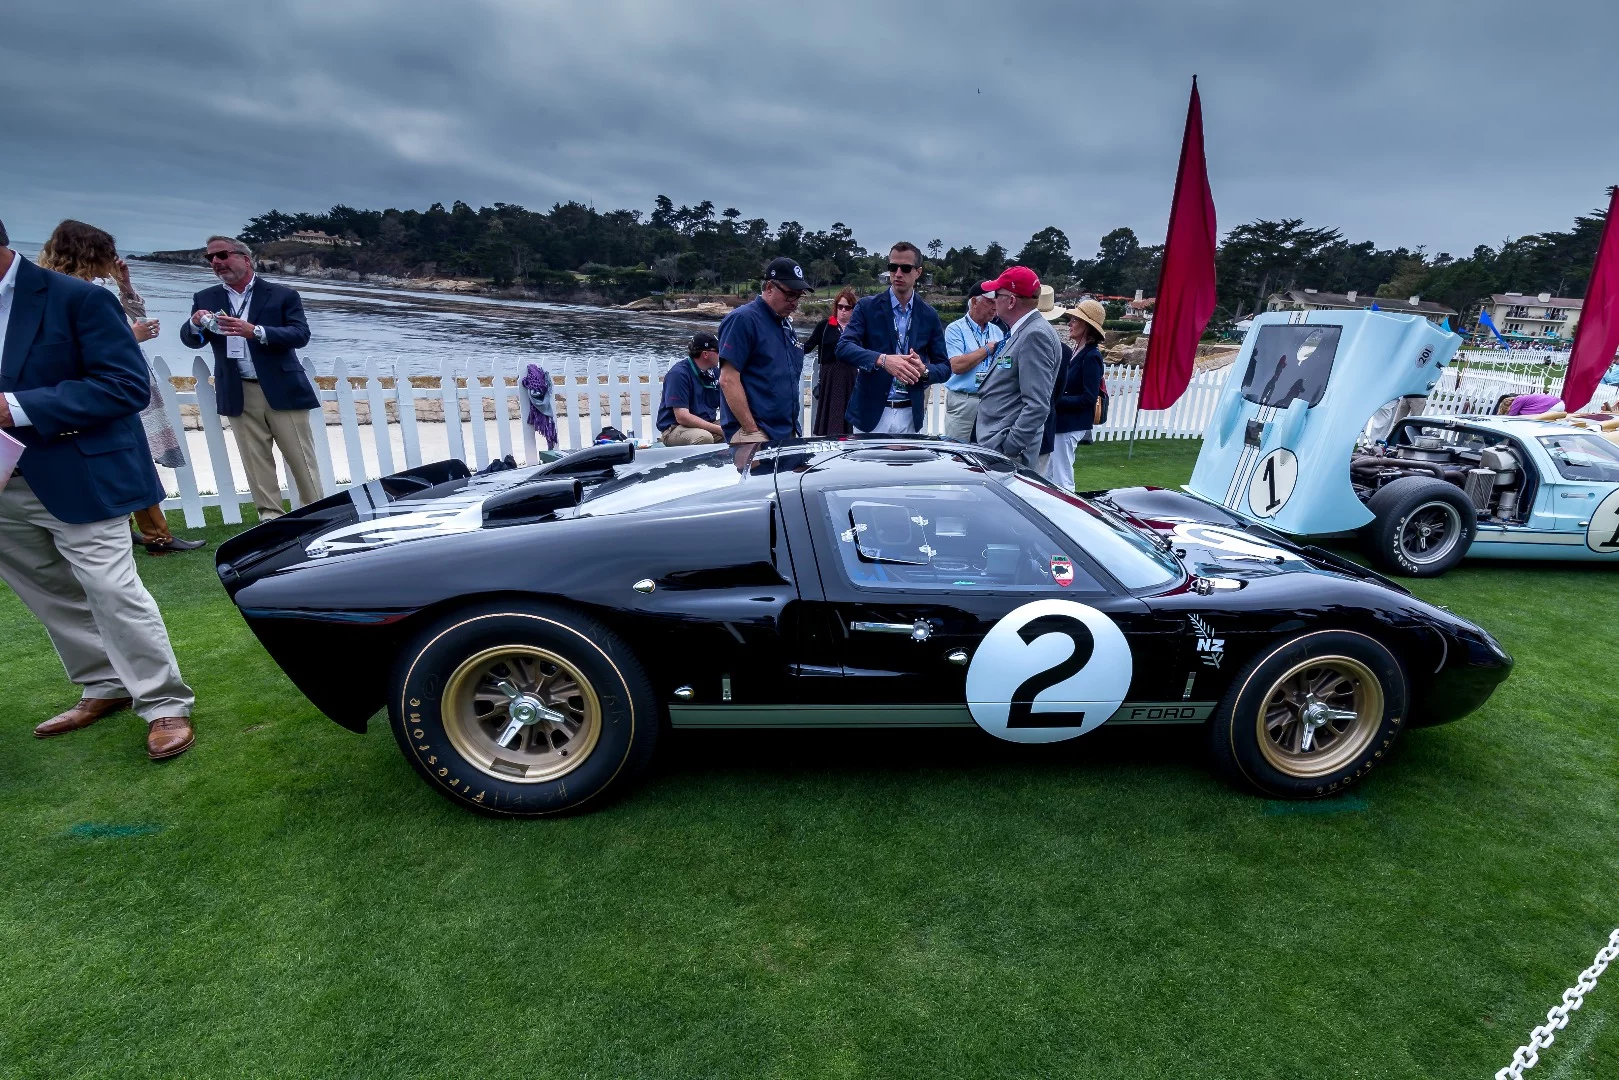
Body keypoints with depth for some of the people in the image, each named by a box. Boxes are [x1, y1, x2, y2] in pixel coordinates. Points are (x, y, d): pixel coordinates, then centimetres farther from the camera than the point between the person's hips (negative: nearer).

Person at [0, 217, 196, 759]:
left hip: (77, 478, -7)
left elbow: (129, 385, -17)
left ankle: (165, 705, 4)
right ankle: (105, 687, 29)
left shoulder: (76, 298, -10)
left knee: (111, 592, -6)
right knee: (53, 596, 14)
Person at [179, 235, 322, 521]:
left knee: (301, 459, 1)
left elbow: (301, 335, -9)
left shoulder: (282, 294, 2)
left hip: (282, 390, -3)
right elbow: (191, 341, 10)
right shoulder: (206, 299, 11)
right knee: (255, 461, 5)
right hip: (239, 395, 3)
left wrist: (255, 331, -22)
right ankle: (271, 518, 11)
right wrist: (195, 323, -13)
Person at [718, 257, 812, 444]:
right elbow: (728, 380, -15)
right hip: (754, 434, -8)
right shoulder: (743, 319, -9)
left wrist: (792, 427, 16)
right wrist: (752, 431, -17)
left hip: (786, 432, 8)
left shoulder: (785, 323, 16)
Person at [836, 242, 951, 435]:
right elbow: (843, 347, -13)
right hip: (870, 413, -2)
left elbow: (945, 367, 8)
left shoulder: (929, 315, 7)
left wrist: (924, 370, -15)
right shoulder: (867, 307, 0)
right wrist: (882, 360, -29)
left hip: (910, 415, 2)